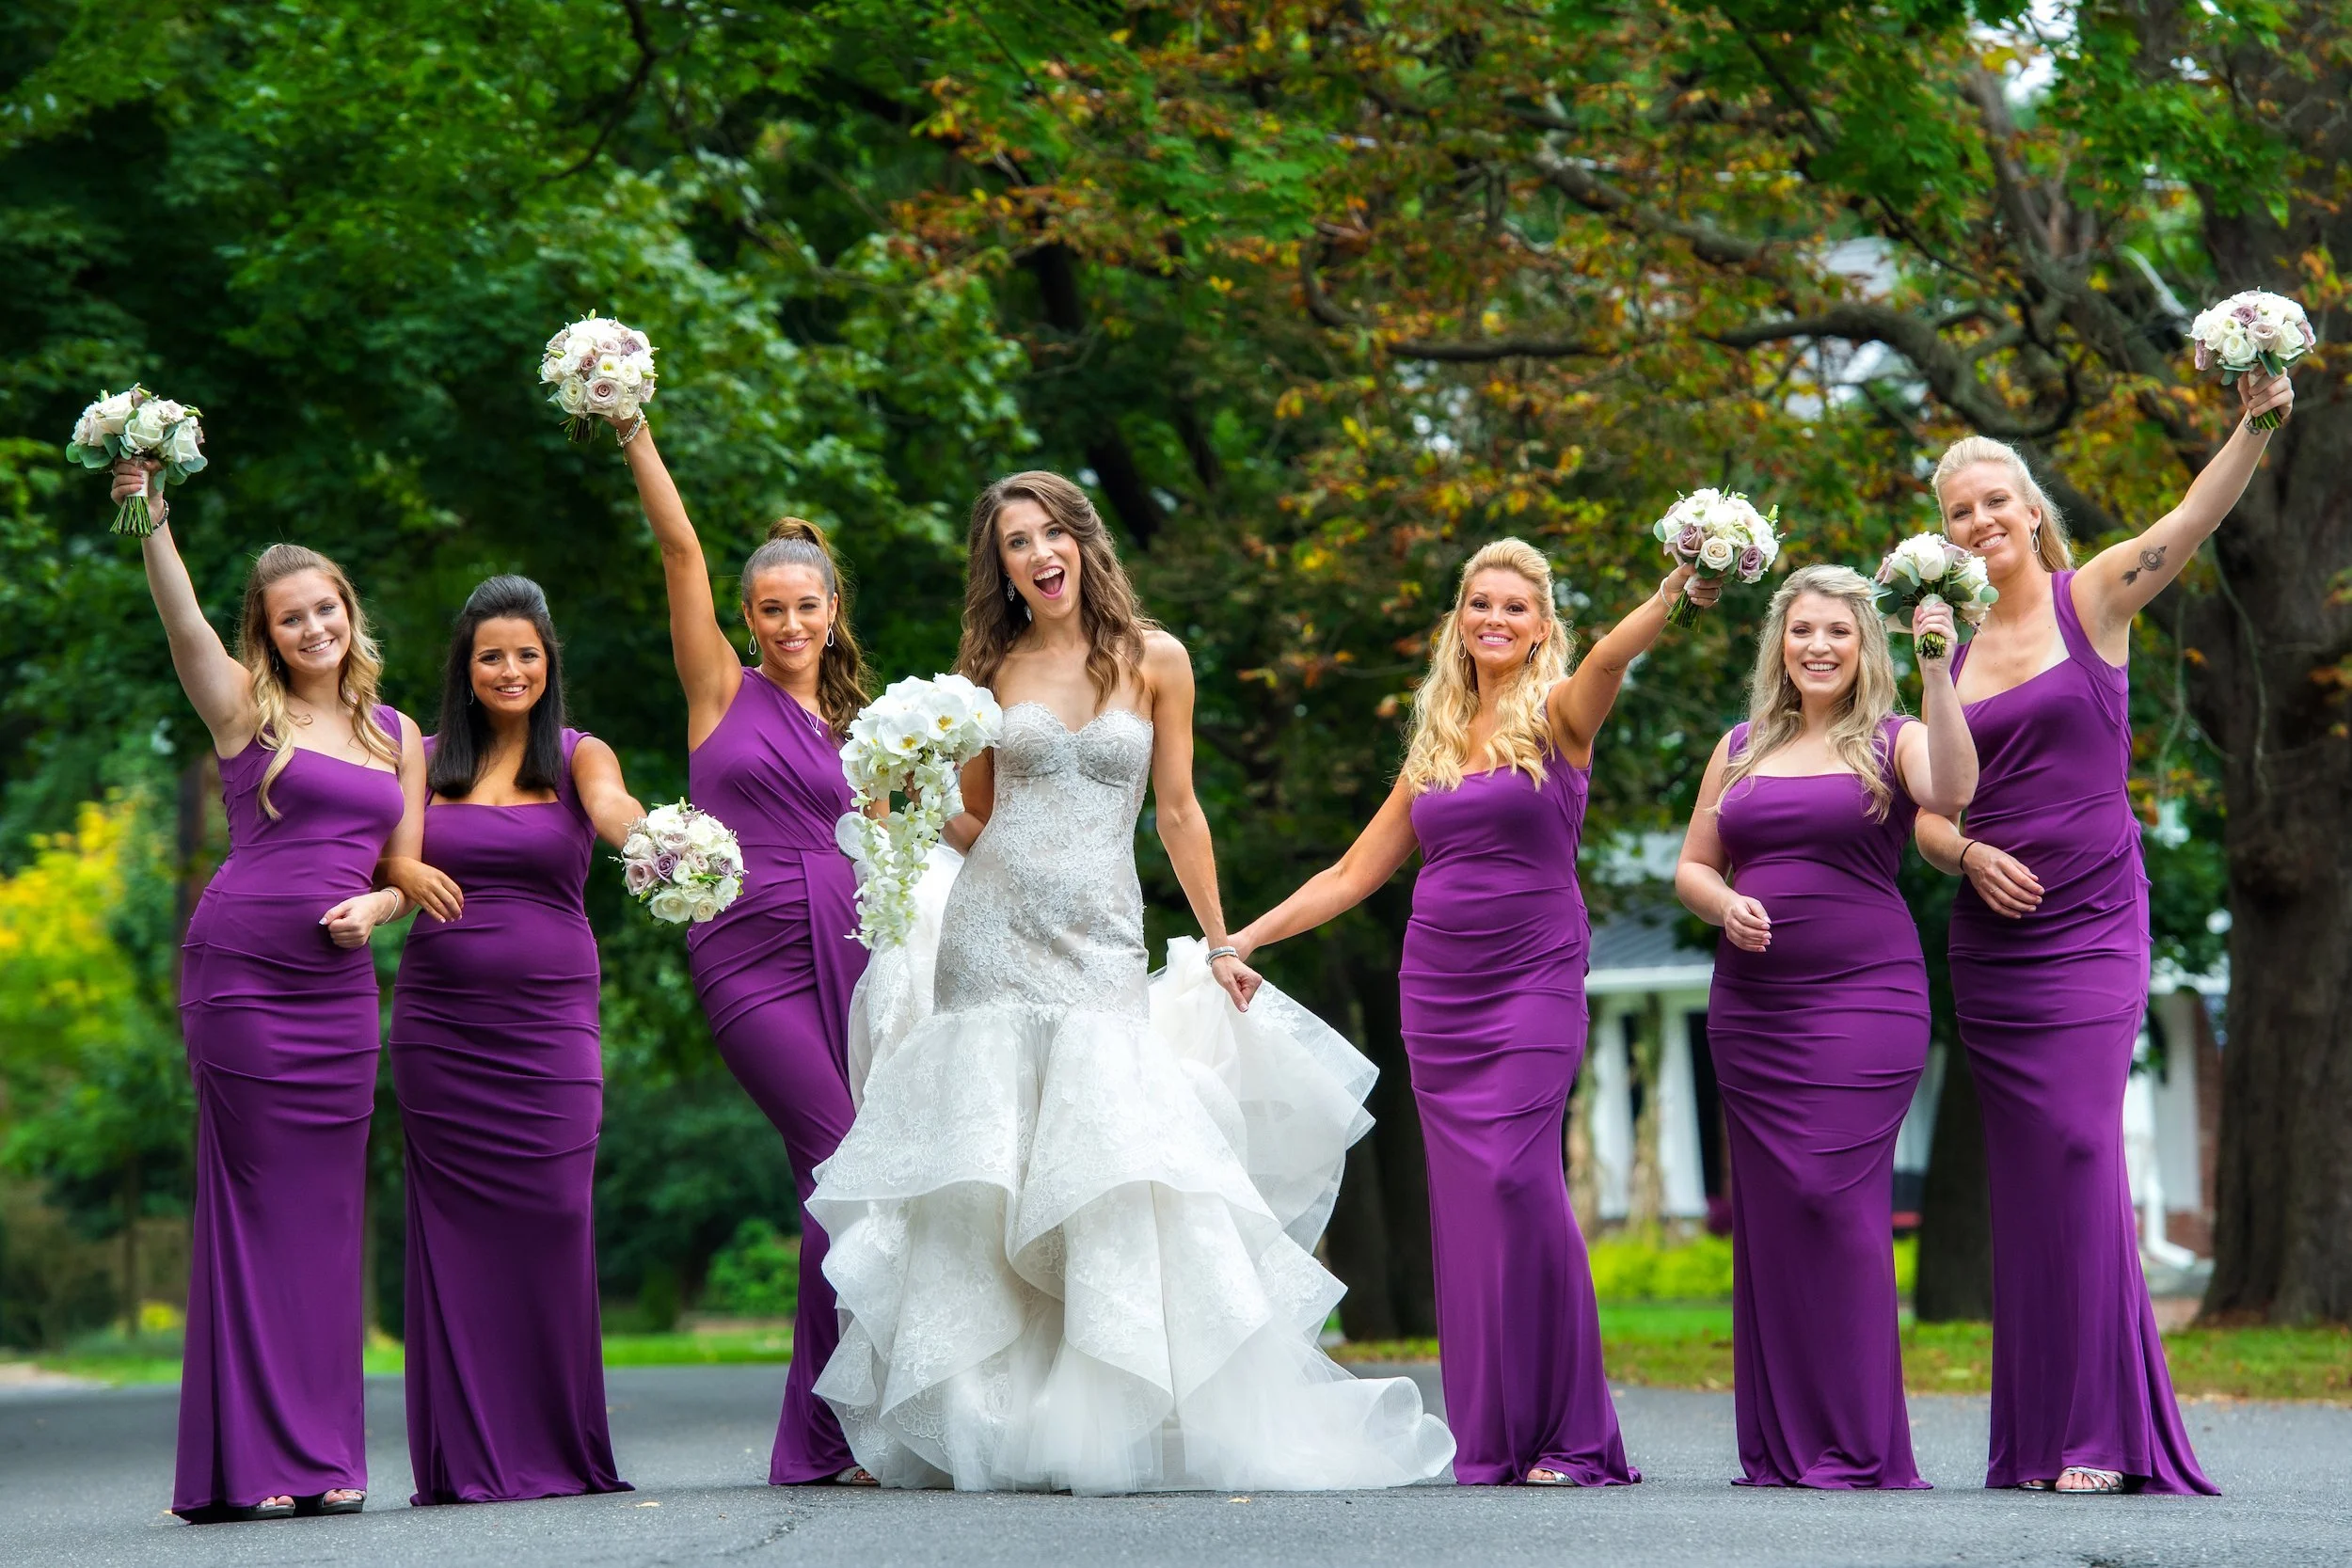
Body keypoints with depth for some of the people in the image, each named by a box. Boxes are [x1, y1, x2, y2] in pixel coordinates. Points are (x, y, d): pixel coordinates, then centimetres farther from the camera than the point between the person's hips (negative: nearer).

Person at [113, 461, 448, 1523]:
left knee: (327, 1209, 4)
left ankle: (320, 1456, 8)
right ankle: (243, 1463, -3)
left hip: (339, 986, 4)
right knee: (253, 1203, -5)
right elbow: (179, 615, -12)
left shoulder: (398, 735, 15)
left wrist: (373, 909, -6)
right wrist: (149, 515, -27)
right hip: (240, 968, -4)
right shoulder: (246, 710, 4)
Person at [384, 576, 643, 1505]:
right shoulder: (426, 764, 10)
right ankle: (468, 1456, 3)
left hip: (550, 1014, -1)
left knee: (551, 1219, -5)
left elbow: (612, 809, -16)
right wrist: (399, 883, -17)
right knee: (456, 1224, -2)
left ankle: (557, 1449, 4)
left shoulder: (578, 757, 5)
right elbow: (383, 858, 7)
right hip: (440, 1018, 1)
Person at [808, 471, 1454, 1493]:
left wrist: (1217, 944, 8)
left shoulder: (1155, 661, 5)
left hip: (1102, 945, -1)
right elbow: (972, 821, 15)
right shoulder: (991, 669, 9)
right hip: (993, 937, 1)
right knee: (987, 1173, -3)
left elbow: (1176, 812, 9)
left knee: (1121, 1177, -9)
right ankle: (988, 1424, 3)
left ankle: (1139, 1424, -3)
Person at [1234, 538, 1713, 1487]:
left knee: (1519, 1183, -16)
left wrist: (1669, 597, -43)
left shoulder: (1559, 716, 1)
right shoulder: (1435, 744, 15)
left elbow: (1609, 659, -22)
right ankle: (1490, 1443, 4)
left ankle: (1567, 1433, -9)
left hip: (1533, 983, -5)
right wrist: (1246, 937, 17)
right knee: (1464, 1198, 1)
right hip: (1436, 989, 5)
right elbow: (1354, 873, 20)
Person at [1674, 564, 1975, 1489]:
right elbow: (1691, 865, 18)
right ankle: (1779, 1448, 10)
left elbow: (1953, 792, -19)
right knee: (1766, 1211, 4)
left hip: (1863, 998, -4)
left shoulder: (1892, 742, 2)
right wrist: (1724, 904, -4)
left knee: (1835, 1200, -12)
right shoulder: (1741, 749, 15)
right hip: (1751, 1007, 4)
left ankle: (1857, 1447, -7)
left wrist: (1938, 669, -25)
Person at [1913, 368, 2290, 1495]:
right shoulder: (1953, 650, 12)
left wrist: (2253, 427, -34)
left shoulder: (2095, 599, 0)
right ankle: (2040, 1435, 9)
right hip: (1991, 932, 4)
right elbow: (1925, 808, 15)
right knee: (2025, 1172, 4)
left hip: (2091, 926, -4)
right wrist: (1966, 854, -6)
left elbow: (2194, 520, -18)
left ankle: (2102, 1430, -8)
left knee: (2079, 1153, -12)